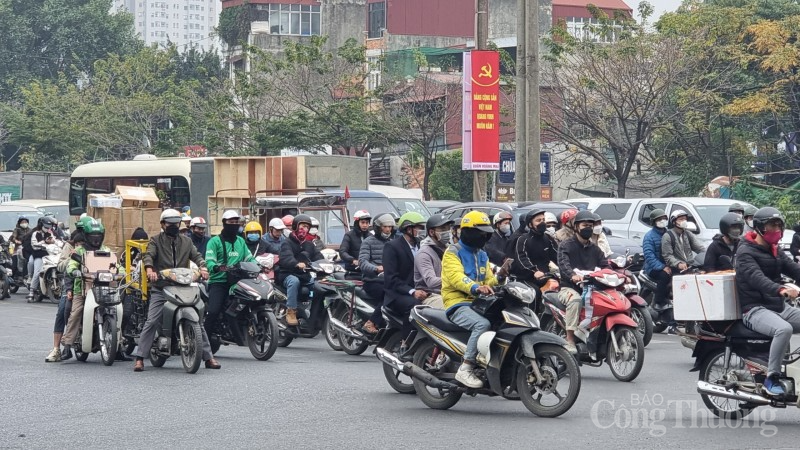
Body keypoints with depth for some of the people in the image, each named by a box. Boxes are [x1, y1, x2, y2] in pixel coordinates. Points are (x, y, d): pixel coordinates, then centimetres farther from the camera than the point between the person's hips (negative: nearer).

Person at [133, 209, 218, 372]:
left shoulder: (186, 241, 17)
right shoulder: (156, 241, 7)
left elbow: (196, 255, 4)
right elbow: (148, 255, -10)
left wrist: (202, 267, -19)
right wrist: (149, 268, -32)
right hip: (160, 289, -3)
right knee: (151, 322, -12)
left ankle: (208, 357, 7)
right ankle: (140, 358, -9)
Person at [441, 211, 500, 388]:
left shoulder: (482, 255, 23)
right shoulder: (453, 252, -2)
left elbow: (489, 280, 18)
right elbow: (456, 276, -20)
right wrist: (476, 288, -39)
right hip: (458, 304, -8)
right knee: (482, 324, -35)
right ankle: (465, 369, -34)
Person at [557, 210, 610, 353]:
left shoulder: (595, 249, 22)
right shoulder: (566, 245, 3)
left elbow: (605, 265, 8)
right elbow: (563, 263, -16)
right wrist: (573, 275, -38)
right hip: (569, 287, -5)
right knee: (575, 299, -38)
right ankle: (570, 340, -37)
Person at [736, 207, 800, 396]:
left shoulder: (776, 251, 19)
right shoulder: (746, 251, -8)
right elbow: (756, 277, -26)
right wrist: (781, 289, -44)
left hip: (779, 307, 8)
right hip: (755, 309, -8)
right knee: (784, 329, -35)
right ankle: (771, 379, -27)